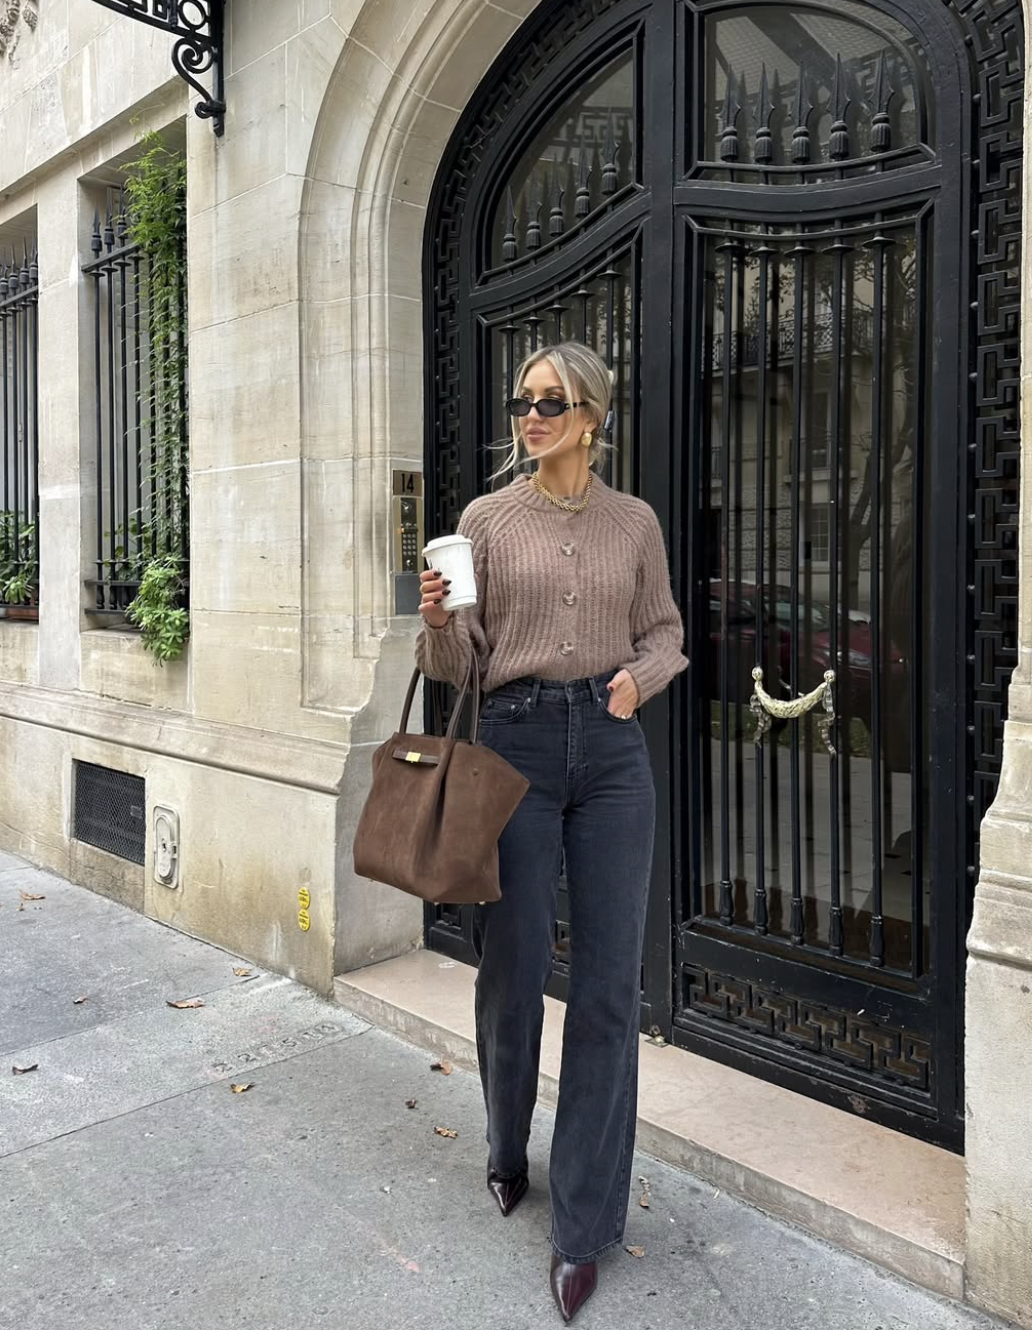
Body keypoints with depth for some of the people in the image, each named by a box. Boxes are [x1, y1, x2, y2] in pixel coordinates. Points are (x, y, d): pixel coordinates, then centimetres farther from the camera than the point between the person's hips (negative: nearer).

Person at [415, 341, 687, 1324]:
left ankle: (584, 1225, 17)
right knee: (512, 965, 6)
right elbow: (456, 664, 2)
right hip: (514, 741, -1)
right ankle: (507, 1152, 37)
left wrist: (639, 674, -6)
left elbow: (664, 630, 15)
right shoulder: (487, 517, 3)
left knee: (608, 980, 1)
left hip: (611, 747, 1)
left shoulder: (634, 522, 8)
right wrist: (437, 620, -19)